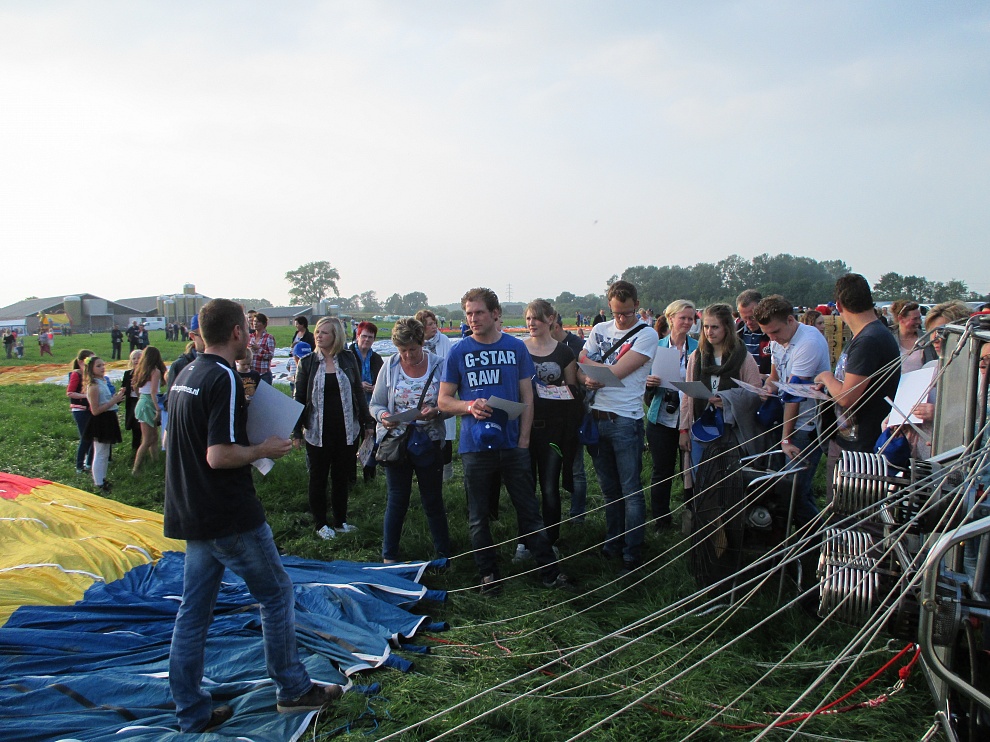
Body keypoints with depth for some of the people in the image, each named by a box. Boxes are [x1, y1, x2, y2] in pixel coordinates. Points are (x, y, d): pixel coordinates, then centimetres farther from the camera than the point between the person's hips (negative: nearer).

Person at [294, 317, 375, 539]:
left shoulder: (348, 359, 1)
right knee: (318, 478, 10)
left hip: (345, 429, 1)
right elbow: (299, 398, 1)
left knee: (342, 477, 11)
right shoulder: (307, 362, -2)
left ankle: (340, 521, 25)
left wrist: (367, 422, 6)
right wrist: (297, 430, -1)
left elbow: (358, 392, 7)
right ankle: (321, 524, 23)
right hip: (318, 431, -1)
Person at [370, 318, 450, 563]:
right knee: (396, 501, 10)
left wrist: (435, 412, -26)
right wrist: (383, 416, -19)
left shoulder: (438, 365, -5)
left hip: (430, 444, 0)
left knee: (433, 501, 12)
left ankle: (444, 553, 26)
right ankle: (389, 556, 23)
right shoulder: (389, 367, -1)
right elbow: (375, 404, 2)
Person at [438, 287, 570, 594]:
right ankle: (488, 573, 24)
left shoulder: (516, 347, 3)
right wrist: (470, 406, -16)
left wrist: (523, 440, -2)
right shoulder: (459, 352, 0)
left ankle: (548, 568, 18)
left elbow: (527, 398, 6)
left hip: (513, 444, 0)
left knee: (529, 510, 6)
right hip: (475, 446, 0)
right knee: (479, 516, 9)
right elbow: (444, 400, 4)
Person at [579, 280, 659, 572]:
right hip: (596, 417, 5)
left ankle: (632, 555, 11)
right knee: (608, 488, 16)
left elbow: (617, 371, -15)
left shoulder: (647, 334, -6)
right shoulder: (599, 330, 11)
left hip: (625, 420, -5)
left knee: (630, 491, 1)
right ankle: (612, 544, 29)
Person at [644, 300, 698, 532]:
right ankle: (660, 519, 22)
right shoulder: (656, 346, 4)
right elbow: (646, 378, 9)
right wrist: (648, 382, -13)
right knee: (661, 471, 8)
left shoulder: (698, 348, 3)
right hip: (661, 418, 1)